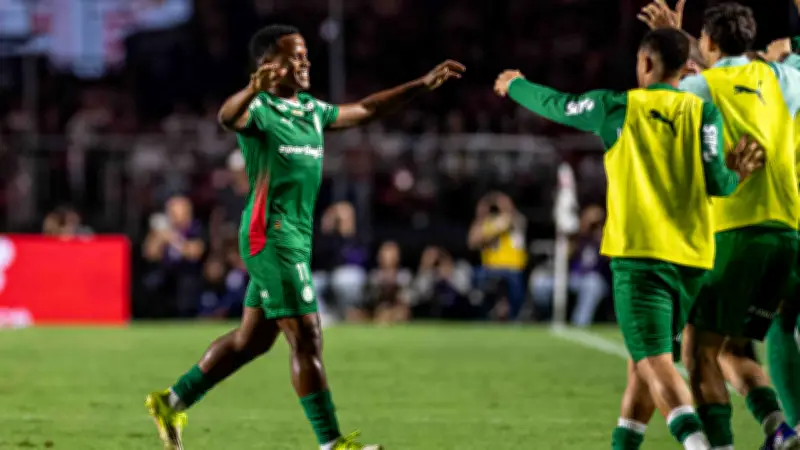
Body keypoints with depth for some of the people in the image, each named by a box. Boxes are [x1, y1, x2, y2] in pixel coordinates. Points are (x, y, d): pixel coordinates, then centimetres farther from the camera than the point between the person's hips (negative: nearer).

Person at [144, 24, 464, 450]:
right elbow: (227, 116, -35)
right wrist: (252, 89, -58)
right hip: (271, 237, -9)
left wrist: (422, 84, 22)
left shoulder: (311, 110, 14)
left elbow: (363, 109, 25)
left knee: (252, 338, 16)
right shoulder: (260, 109, -13)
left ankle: (172, 402, 26)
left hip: (295, 238, 9)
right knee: (306, 338, -8)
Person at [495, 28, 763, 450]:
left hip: (639, 253, -4)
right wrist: (738, 174, 20)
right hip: (691, 257, 4)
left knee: (654, 363, -13)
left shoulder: (618, 106, 2)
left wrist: (514, 85, 36)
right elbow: (716, 182, -3)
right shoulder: (703, 112, 5)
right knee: (643, 362, 19)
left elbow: (555, 105, 17)